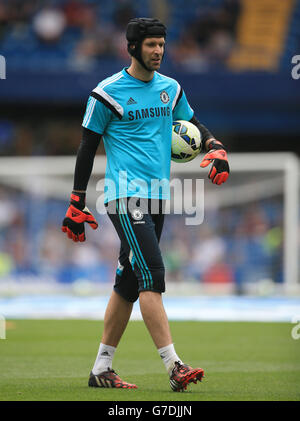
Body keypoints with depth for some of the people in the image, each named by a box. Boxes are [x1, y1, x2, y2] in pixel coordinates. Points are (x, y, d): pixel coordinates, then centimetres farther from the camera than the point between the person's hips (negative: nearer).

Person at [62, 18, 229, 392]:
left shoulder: (171, 89, 14)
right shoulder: (107, 93, -4)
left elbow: (194, 124, 26)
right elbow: (88, 147, 0)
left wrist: (217, 148, 4)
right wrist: (77, 203, -1)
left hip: (157, 198, 7)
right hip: (125, 197, -7)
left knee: (129, 283, 9)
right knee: (151, 275, -18)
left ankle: (101, 368, 16)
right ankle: (174, 366, -22)